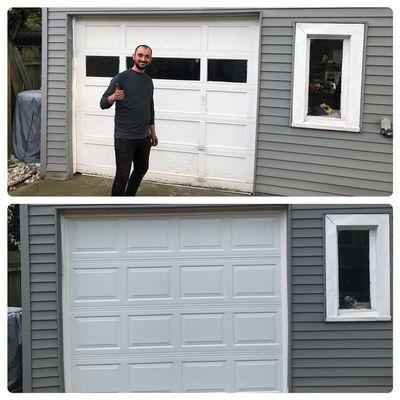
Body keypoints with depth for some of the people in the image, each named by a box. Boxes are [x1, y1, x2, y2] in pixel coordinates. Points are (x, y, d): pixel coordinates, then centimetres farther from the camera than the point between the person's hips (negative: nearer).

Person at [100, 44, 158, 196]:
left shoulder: (148, 81, 12)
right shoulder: (121, 78, -9)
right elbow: (103, 104, -11)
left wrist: (153, 132, 22)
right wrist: (113, 97, -33)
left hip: (144, 137, 7)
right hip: (125, 138, -7)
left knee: (141, 169, 17)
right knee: (122, 175, -7)